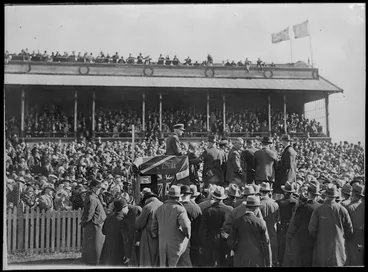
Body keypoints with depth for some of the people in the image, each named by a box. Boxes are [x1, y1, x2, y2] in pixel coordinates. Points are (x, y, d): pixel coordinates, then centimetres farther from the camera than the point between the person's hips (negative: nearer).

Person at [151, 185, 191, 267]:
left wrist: (157, 236, 21)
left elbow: (154, 227, 10)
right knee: (174, 264, 1)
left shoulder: (159, 209, 6)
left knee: (163, 264, 13)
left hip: (162, 244, 5)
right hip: (176, 244, -5)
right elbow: (185, 226, -23)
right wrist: (188, 236, -6)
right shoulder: (180, 209, -13)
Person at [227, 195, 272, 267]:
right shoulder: (261, 223, -5)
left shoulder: (237, 222, -3)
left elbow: (230, 243, -2)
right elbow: (266, 244, -4)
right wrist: (268, 264, 3)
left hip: (241, 261, 1)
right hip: (257, 261, 0)